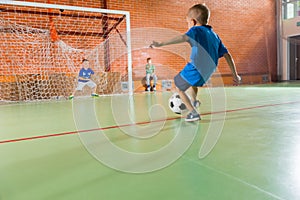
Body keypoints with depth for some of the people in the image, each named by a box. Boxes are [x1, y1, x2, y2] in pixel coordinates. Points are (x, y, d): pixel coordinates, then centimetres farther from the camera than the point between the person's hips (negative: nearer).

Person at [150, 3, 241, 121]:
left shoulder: (195, 30, -3)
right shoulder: (215, 35, 16)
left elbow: (183, 38, -28)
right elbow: (227, 55, 13)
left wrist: (161, 44, -35)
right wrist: (235, 75, 18)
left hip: (194, 70, -8)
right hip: (206, 74, 8)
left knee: (179, 88, 16)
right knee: (192, 82, 38)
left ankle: (194, 113, 15)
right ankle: (194, 102, 51)